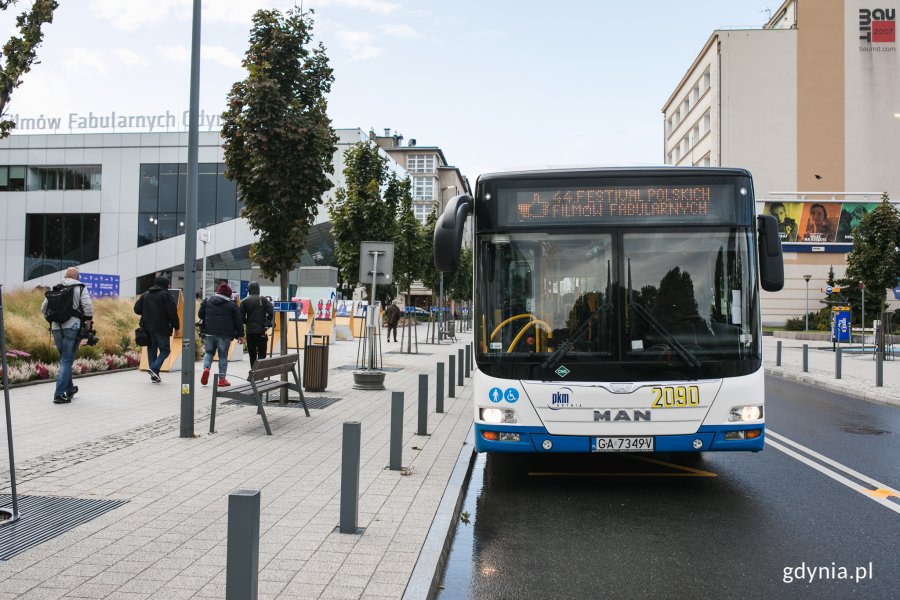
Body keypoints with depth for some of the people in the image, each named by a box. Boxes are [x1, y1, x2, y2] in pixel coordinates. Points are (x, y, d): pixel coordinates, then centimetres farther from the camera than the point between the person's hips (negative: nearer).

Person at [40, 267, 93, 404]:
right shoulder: (81, 288, 0)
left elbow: (44, 308, 13)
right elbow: (88, 307, -13)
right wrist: (88, 322, 0)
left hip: (56, 328, 5)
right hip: (72, 328, -5)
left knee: (65, 359, 18)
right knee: (66, 360, -2)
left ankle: (69, 389, 29)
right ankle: (59, 394, -6)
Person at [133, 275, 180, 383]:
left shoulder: (145, 294, 12)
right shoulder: (165, 295, -7)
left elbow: (137, 309, 12)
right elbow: (172, 312, -12)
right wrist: (176, 326, -6)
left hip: (148, 327, 6)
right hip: (162, 328, -6)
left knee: (152, 349, 11)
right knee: (165, 349, 1)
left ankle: (154, 375, 9)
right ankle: (154, 368, -19)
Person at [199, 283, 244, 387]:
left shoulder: (207, 301, 7)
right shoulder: (232, 305, 0)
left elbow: (200, 315, 10)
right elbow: (238, 321, 0)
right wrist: (240, 335, 6)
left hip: (209, 332, 2)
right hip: (225, 335, -2)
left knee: (208, 352, 19)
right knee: (223, 355, 6)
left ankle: (206, 368, -8)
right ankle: (222, 379, 6)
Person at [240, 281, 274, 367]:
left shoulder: (245, 301, 0)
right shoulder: (263, 299, -1)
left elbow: (241, 317, -5)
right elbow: (271, 312, -9)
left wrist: (248, 323, 14)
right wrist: (267, 322, 8)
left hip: (250, 331, 1)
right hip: (261, 331, -1)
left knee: (252, 355, 9)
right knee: (261, 354, 0)